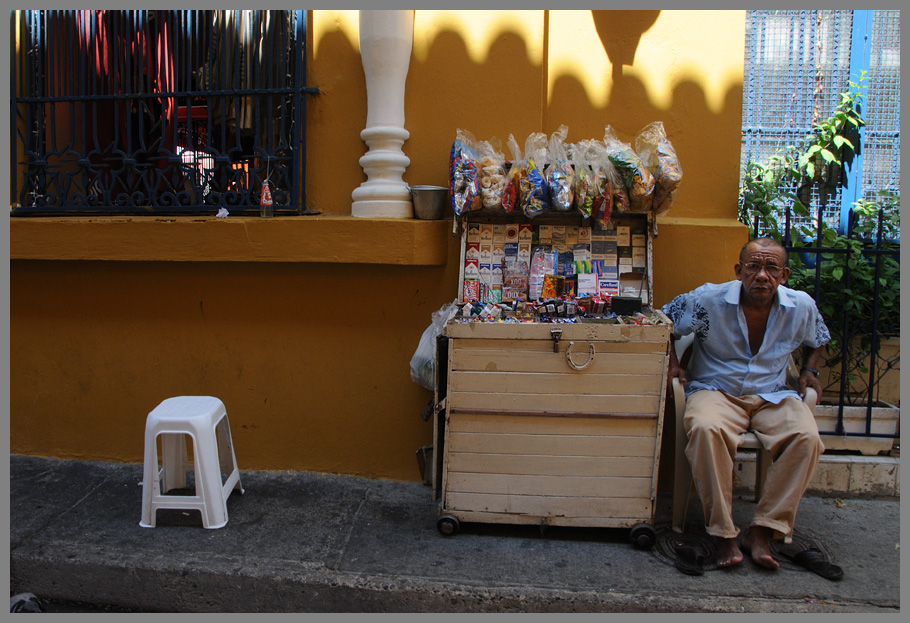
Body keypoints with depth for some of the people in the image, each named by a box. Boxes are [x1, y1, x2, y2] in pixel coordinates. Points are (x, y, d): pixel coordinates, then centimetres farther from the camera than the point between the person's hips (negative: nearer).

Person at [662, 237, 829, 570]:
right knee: (706, 429, -38)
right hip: (715, 390, -2)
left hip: (772, 395, 3)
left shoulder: (802, 306, 2)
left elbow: (818, 339, 25)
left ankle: (762, 532, -19)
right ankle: (724, 533, -25)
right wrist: (673, 363, -5)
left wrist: (808, 370, 9)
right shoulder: (708, 300, -9)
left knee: (807, 438, -29)